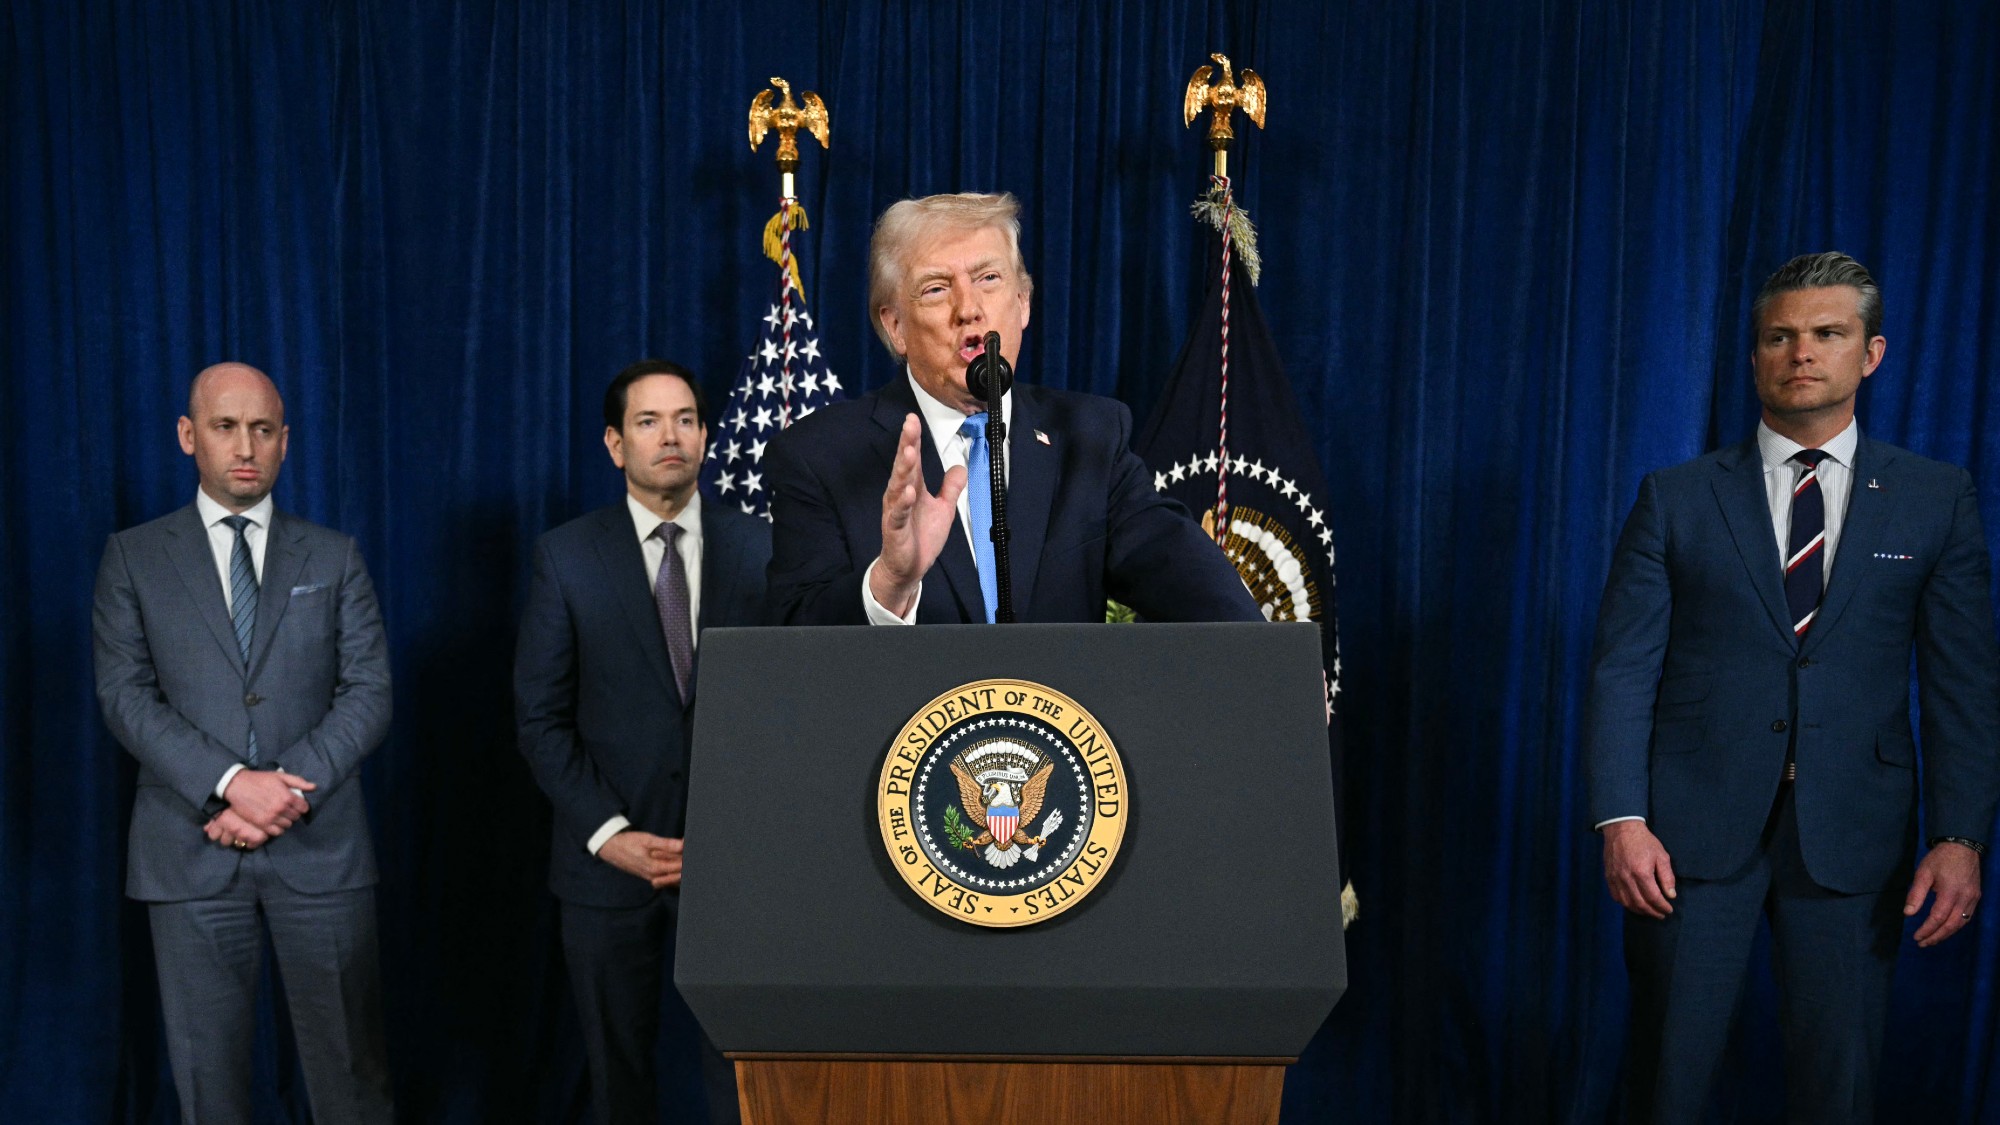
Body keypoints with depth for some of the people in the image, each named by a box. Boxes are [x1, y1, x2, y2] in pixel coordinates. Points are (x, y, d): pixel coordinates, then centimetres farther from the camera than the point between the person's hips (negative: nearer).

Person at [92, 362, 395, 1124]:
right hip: (190, 852, 0)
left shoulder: (333, 558, 8)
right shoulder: (134, 557, 7)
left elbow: (369, 692, 1)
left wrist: (289, 787, -13)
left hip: (320, 843, 0)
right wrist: (230, 784, -15)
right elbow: (125, 695, -2)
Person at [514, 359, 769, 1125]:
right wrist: (607, 833, -10)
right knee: (617, 1064, 15)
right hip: (608, 855, 0)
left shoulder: (760, 549, 1)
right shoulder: (566, 557, 0)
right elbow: (540, 717, -1)